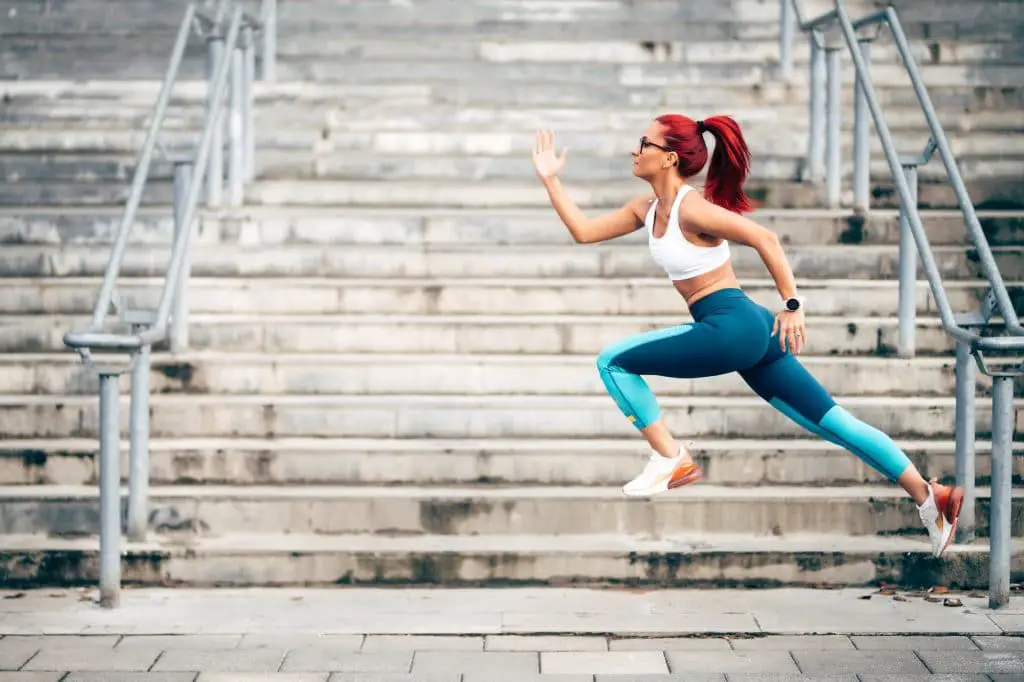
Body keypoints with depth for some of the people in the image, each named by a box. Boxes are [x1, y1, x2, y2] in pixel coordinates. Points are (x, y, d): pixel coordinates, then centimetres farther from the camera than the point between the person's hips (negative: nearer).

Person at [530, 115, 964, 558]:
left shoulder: (691, 208, -13)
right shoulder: (648, 209, 14)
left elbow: (763, 239, -18)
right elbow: (584, 231, 19)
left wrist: (792, 305, -17)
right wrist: (550, 180, 16)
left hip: (732, 326, -9)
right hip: (748, 332, 9)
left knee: (613, 362, -5)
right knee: (833, 423, 7)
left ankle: (671, 460, 2)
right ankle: (929, 497, 6)